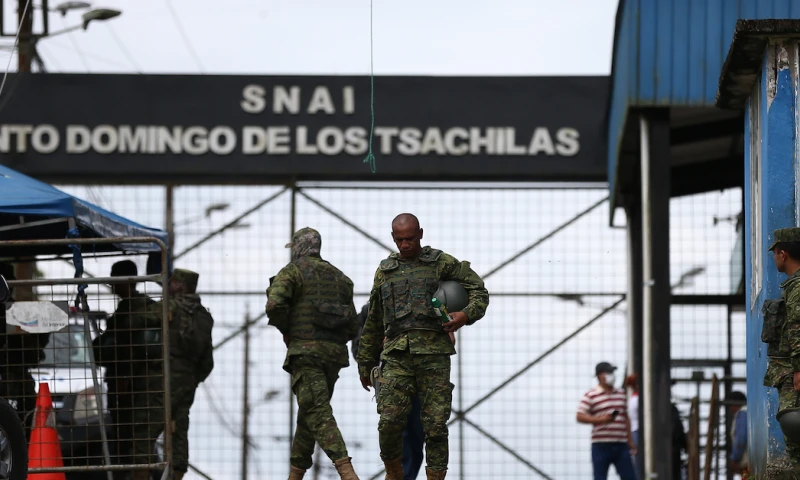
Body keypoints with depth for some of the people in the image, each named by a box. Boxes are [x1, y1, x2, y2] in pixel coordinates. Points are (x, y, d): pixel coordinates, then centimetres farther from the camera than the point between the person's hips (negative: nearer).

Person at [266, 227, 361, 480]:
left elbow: (274, 305, -16)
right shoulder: (340, 278, 21)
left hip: (305, 351, -7)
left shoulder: (292, 272, 2)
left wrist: (285, 331, 2)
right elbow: (352, 327, 18)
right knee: (308, 414, 16)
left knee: (318, 415, -15)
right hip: (335, 352, 7)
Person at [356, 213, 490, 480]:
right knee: (390, 421, -12)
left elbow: (478, 290, 8)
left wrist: (467, 315, -12)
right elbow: (373, 323, 23)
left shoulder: (442, 263, 9)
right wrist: (365, 364, 24)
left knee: (435, 425, -4)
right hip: (397, 355, 2)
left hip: (434, 354, -2)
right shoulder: (385, 271, 18)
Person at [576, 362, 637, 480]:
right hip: (601, 446, -5)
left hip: (621, 445, 5)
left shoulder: (620, 394, 14)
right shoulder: (590, 396, -3)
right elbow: (579, 417, -10)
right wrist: (600, 419, -22)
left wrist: (630, 441, 16)